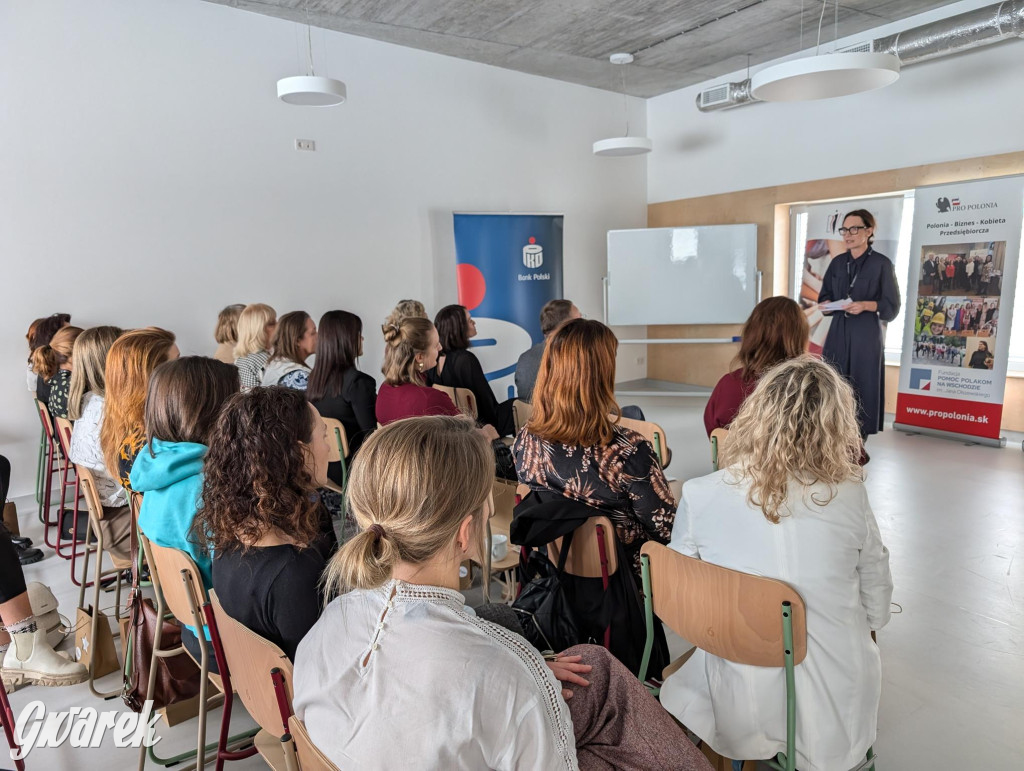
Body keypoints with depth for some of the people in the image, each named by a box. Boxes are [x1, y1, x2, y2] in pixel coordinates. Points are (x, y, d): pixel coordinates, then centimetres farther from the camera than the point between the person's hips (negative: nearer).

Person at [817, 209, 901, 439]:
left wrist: (865, 305, -18)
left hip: (867, 335, -4)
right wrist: (828, 304, -6)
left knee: (863, 386, -2)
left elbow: (892, 306, -3)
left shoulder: (881, 263, -2)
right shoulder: (837, 263, 12)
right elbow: (824, 297, 16)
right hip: (838, 333, 4)